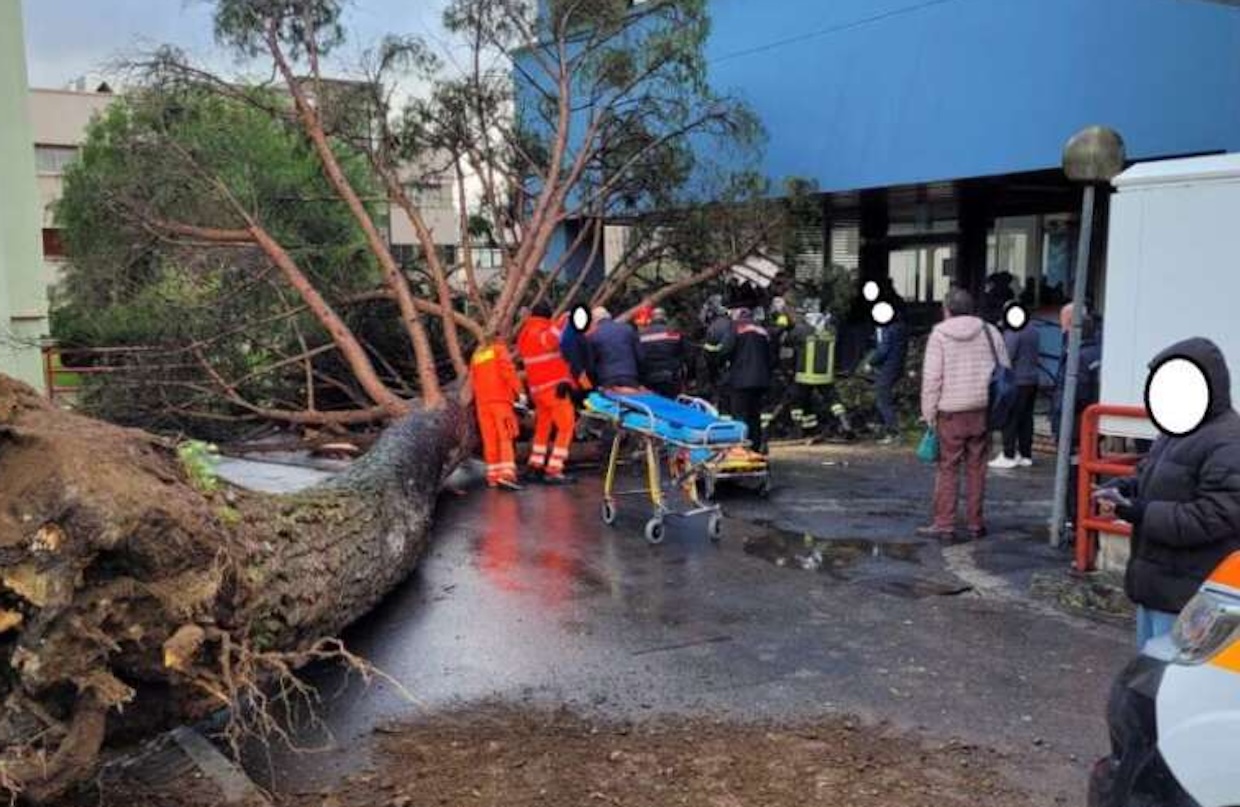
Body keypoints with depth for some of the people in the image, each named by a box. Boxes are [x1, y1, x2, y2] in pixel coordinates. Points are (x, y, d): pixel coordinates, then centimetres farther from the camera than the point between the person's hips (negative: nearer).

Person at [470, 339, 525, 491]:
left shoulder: (476, 356, 23)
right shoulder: (499, 350, 6)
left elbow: (473, 381, 14)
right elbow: (507, 370, -10)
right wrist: (519, 391, -6)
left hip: (482, 403, 5)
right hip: (501, 400, -5)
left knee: (490, 440, 7)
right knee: (505, 438, -12)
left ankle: (493, 476, 5)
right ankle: (506, 475, -26)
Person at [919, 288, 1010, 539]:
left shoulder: (939, 334, -3)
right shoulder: (990, 332, 7)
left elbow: (932, 377, -8)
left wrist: (928, 412, -3)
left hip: (951, 412, -3)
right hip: (982, 410, 4)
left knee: (947, 468, 1)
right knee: (976, 467, 10)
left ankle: (944, 523, 1)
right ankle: (975, 523, 14)